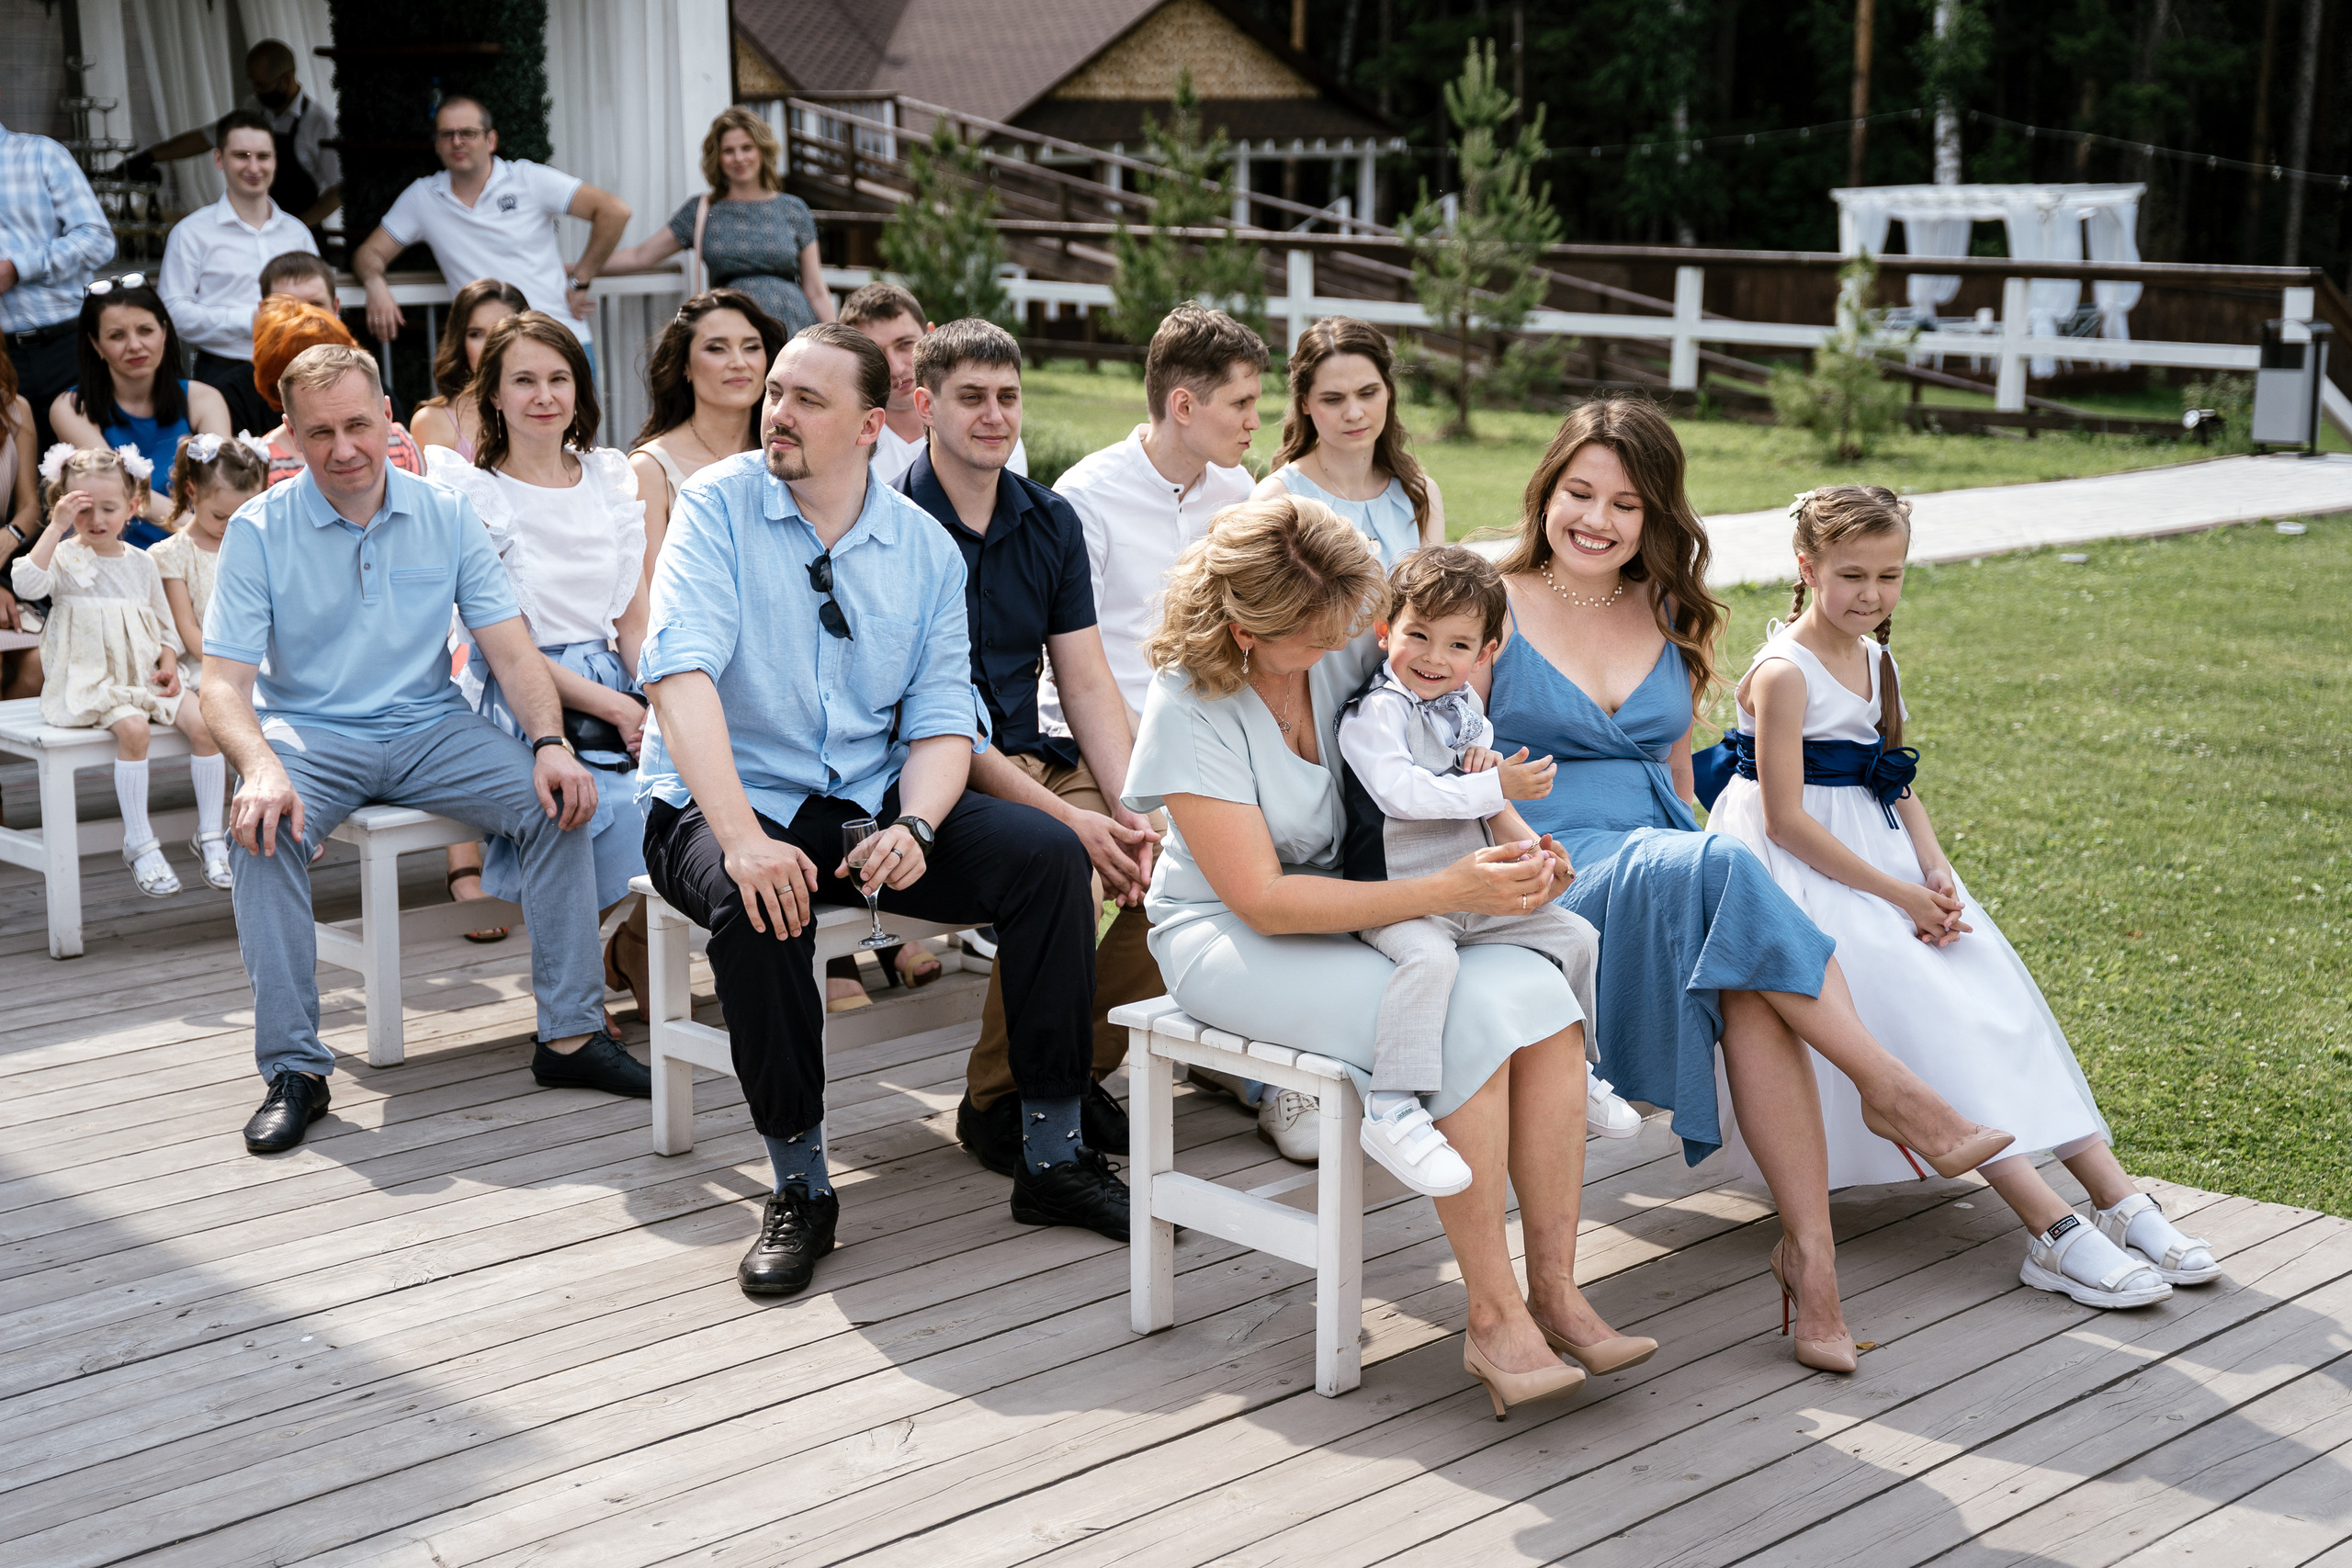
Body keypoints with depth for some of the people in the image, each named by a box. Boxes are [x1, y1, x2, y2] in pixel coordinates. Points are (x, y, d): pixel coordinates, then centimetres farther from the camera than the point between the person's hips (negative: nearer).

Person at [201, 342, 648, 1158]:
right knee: (261, 825, -34)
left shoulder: (448, 515, 1)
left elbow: (511, 648, -1)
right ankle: (293, 1070, -26)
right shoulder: (258, 531, -5)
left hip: (430, 728, 2)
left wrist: (550, 743, -21)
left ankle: (571, 1035, -14)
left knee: (560, 799, -22)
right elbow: (225, 682, -11)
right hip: (311, 731, -2)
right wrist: (260, 767, -33)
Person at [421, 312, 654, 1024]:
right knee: (630, 809, -33)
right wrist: (613, 708, -16)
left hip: (616, 687, 5)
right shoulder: (472, 493, 0)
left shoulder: (612, 478, 14)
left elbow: (634, 619, 12)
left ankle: (633, 947, -1)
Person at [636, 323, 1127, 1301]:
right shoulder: (719, 506, -6)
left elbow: (942, 720, 2)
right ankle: (800, 1187, -19)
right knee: (758, 902, -37)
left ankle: (1052, 1156, -9)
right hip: (722, 803, -3)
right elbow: (678, 669, -20)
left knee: (1047, 853, -17)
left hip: (873, 801, 4)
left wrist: (913, 827, -21)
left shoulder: (924, 548, 6)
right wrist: (740, 836, -34)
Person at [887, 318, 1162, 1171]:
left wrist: (1129, 809, -11)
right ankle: (995, 1098, -12)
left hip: (1040, 758, 6)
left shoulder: (1051, 521, 12)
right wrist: (1066, 816, -22)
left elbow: (1089, 685, 7)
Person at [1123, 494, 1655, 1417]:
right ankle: (1494, 1318, -21)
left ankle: (1555, 1290, -17)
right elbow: (1261, 899, -21)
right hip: (1229, 942, -5)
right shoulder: (1190, 706, -18)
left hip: (1356, 915, 6)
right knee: (1470, 1019, -29)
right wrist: (1447, 891, -26)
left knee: (1540, 993, -23)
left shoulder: (1348, 656, -3)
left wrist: (1522, 843, -10)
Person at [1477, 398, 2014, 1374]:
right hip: (1547, 873, -4)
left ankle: (1809, 1248, -33)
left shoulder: (1670, 621, 17)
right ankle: (1898, 1096, -26)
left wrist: (1697, 856, 7)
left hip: (1667, 862, 4)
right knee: (1722, 870, -34)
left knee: (1750, 981, -31)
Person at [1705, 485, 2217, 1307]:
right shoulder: (1785, 673, -14)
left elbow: (1898, 788, 14)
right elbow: (1785, 819, -19)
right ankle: (2051, 1228, -33)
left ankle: (2116, 1196, -15)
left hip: (1878, 857, 8)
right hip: (1803, 872, -8)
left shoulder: (1875, 662, 12)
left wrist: (1935, 873, -6)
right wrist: (1896, 894, -18)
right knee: (1918, 1003, -25)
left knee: (1992, 989, -9)